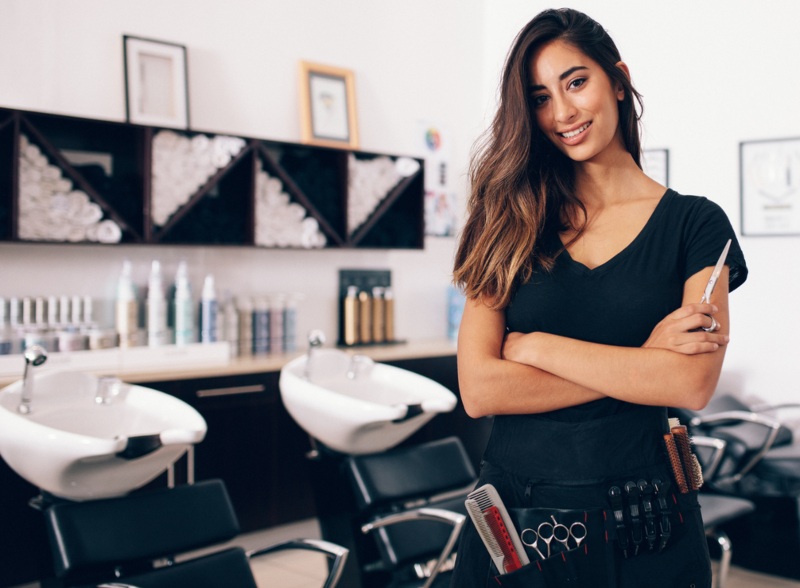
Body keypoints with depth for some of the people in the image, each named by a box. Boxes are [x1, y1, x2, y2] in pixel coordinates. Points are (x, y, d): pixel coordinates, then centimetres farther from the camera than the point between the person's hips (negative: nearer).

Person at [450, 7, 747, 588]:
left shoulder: (694, 223, -1)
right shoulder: (512, 225, 1)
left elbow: (693, 384, -15)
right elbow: (479, 389, -10)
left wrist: (535, 346, -12)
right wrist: (639, 364, -14)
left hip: (640, 531, -1)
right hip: (514, 519, 1)